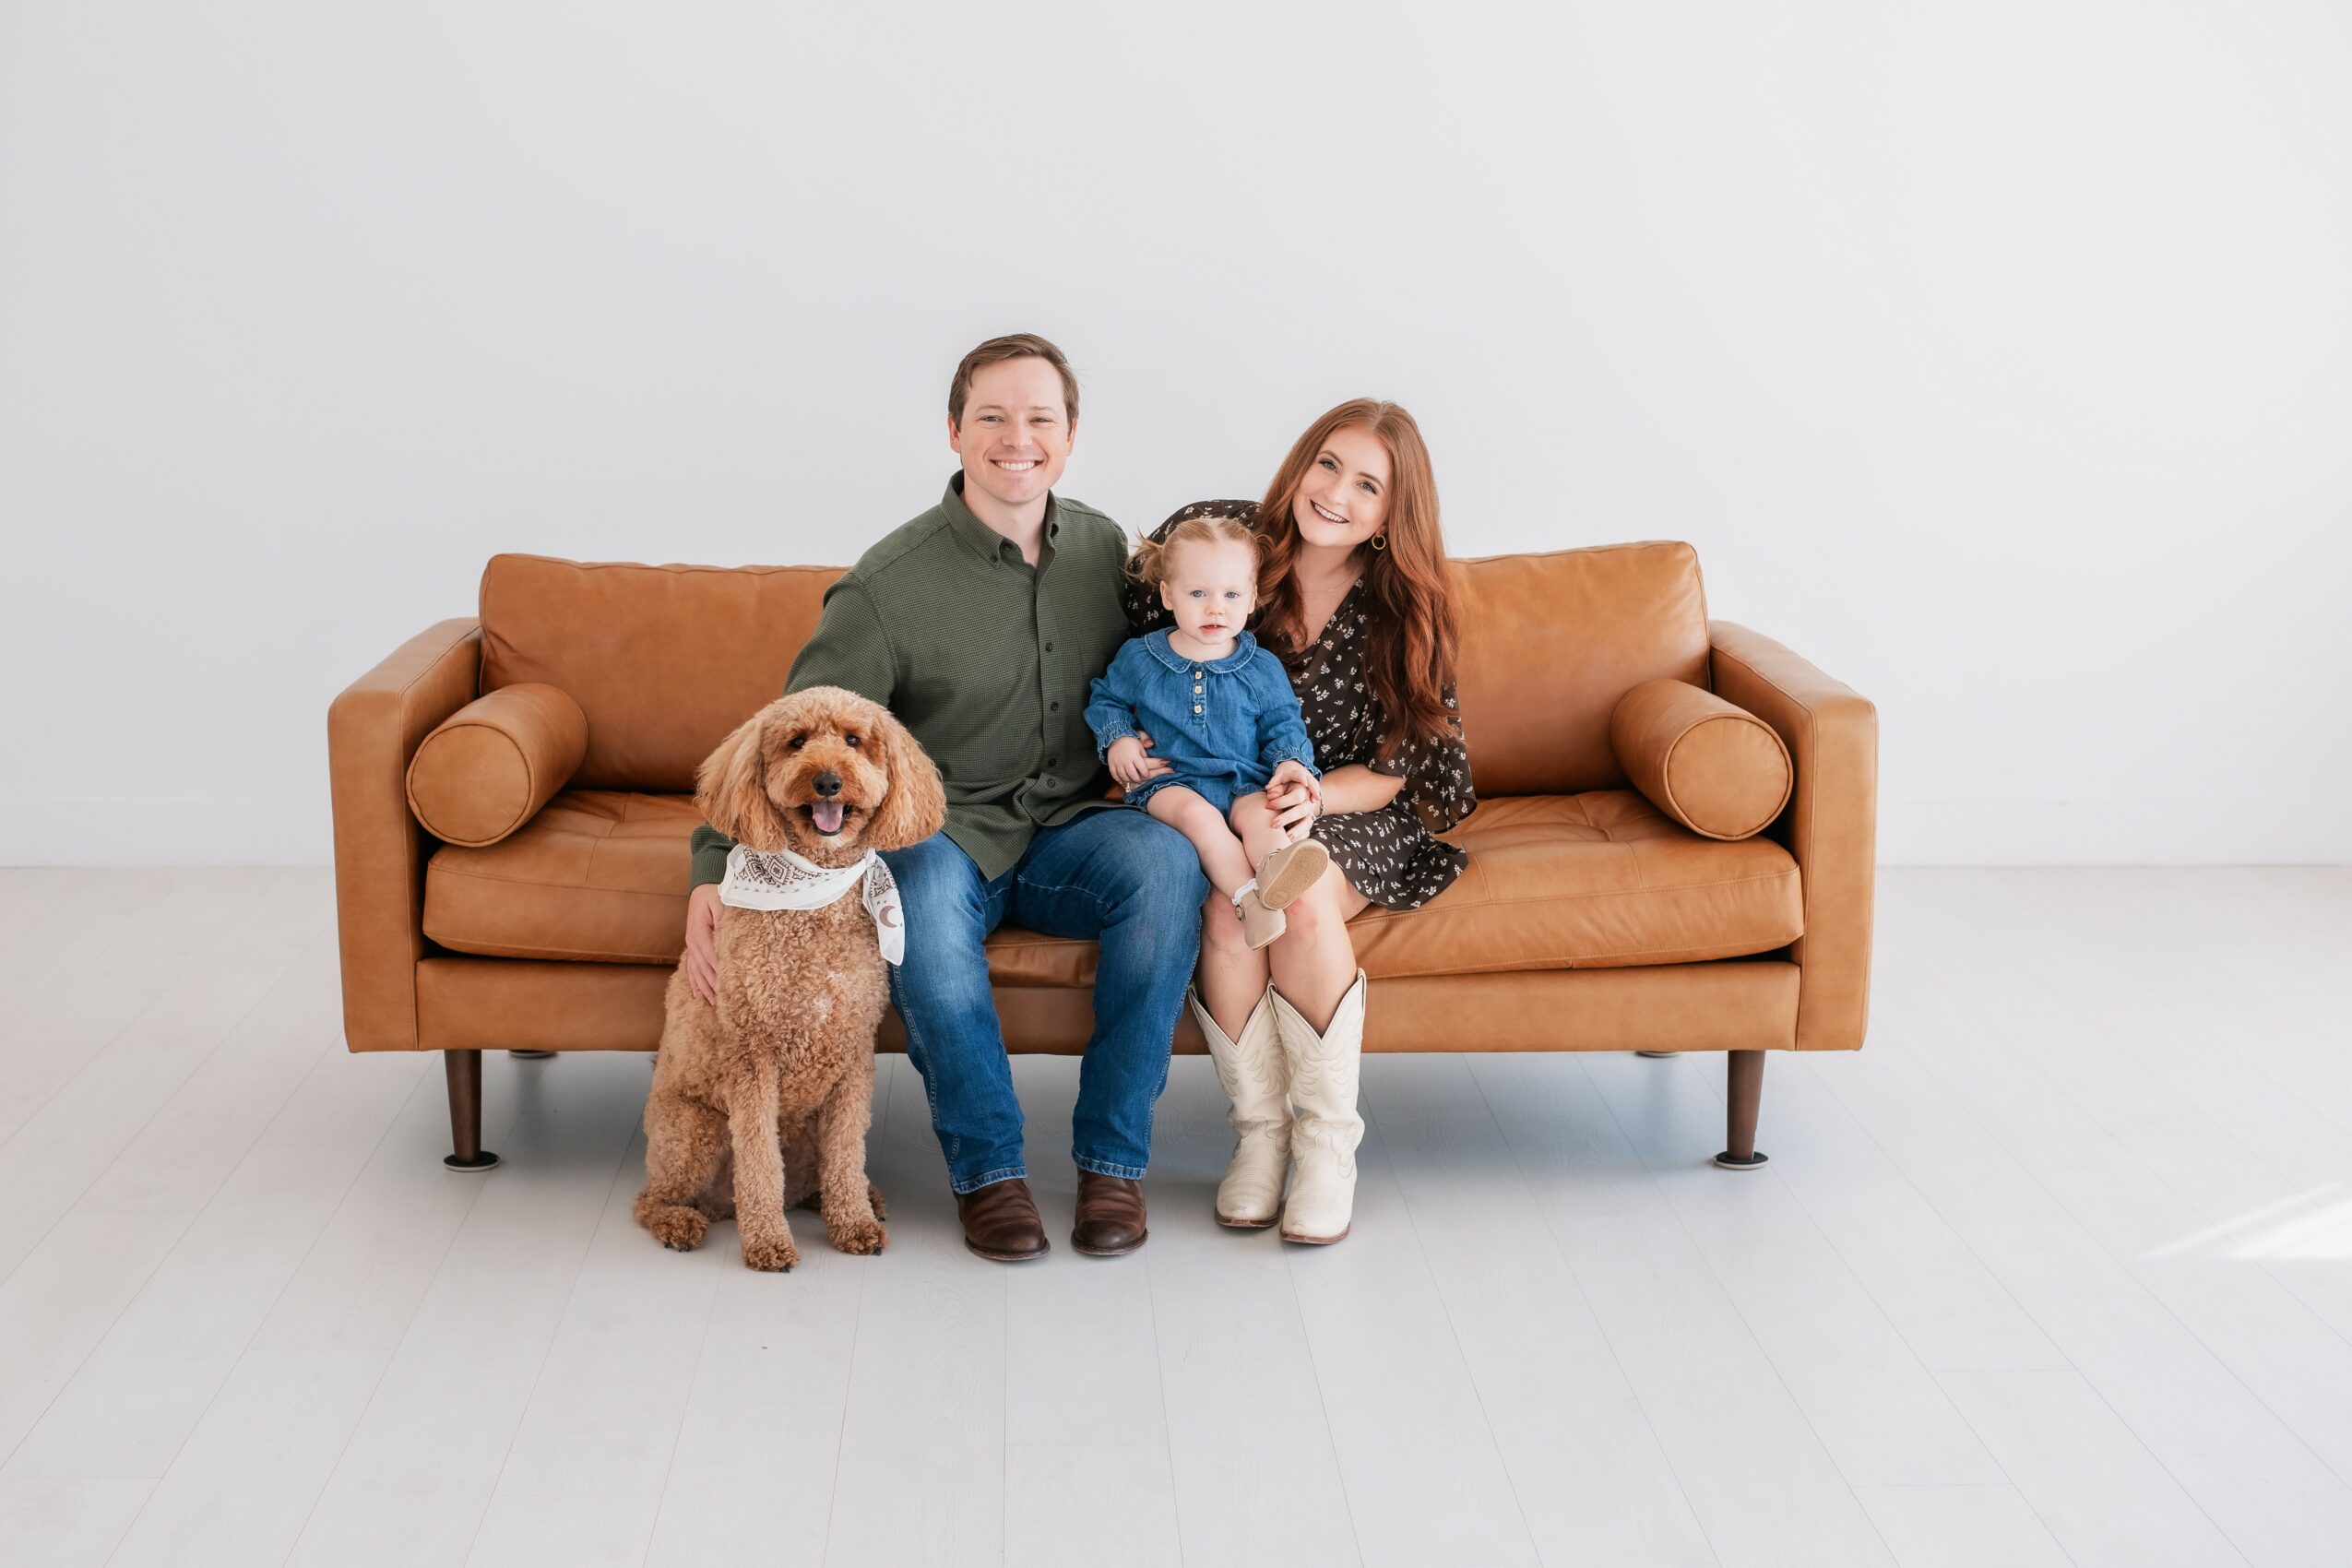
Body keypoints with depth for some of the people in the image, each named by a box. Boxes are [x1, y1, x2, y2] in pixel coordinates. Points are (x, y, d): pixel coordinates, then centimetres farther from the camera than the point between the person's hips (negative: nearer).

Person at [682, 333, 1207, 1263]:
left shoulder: (1104, 550, 6)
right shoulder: (889, 587, -11)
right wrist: (713, 872, -26)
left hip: (1070, 829, 4)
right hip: (944, 832, -3)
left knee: (1166, 860, -31)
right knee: (924, 887, -40)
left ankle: (1113, 1154, -20)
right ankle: (986, 1166, -24)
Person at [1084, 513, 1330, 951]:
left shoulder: (1262, 669, 10)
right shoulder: (1139, 658, 9)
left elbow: (1282, 724, 16)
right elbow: (1107, 699, 23)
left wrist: (1290, 762, -6)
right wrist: (1117, 739, 3)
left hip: (1243, 781, 1)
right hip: (1169, 781, -1)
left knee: (1261, 815, -34)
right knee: (1196, 812, -36)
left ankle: (1275, 874, -65)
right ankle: (1248, 895, -50)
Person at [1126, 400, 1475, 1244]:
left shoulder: (1403, 613, -5)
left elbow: (1392, 770, -4)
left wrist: (1317, 796, -24)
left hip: (1350, 818, 0)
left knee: (1300, 896, -34)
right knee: (1228, 911, -33)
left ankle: (1328, 1137, -19)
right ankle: (1259, 1129, -13)